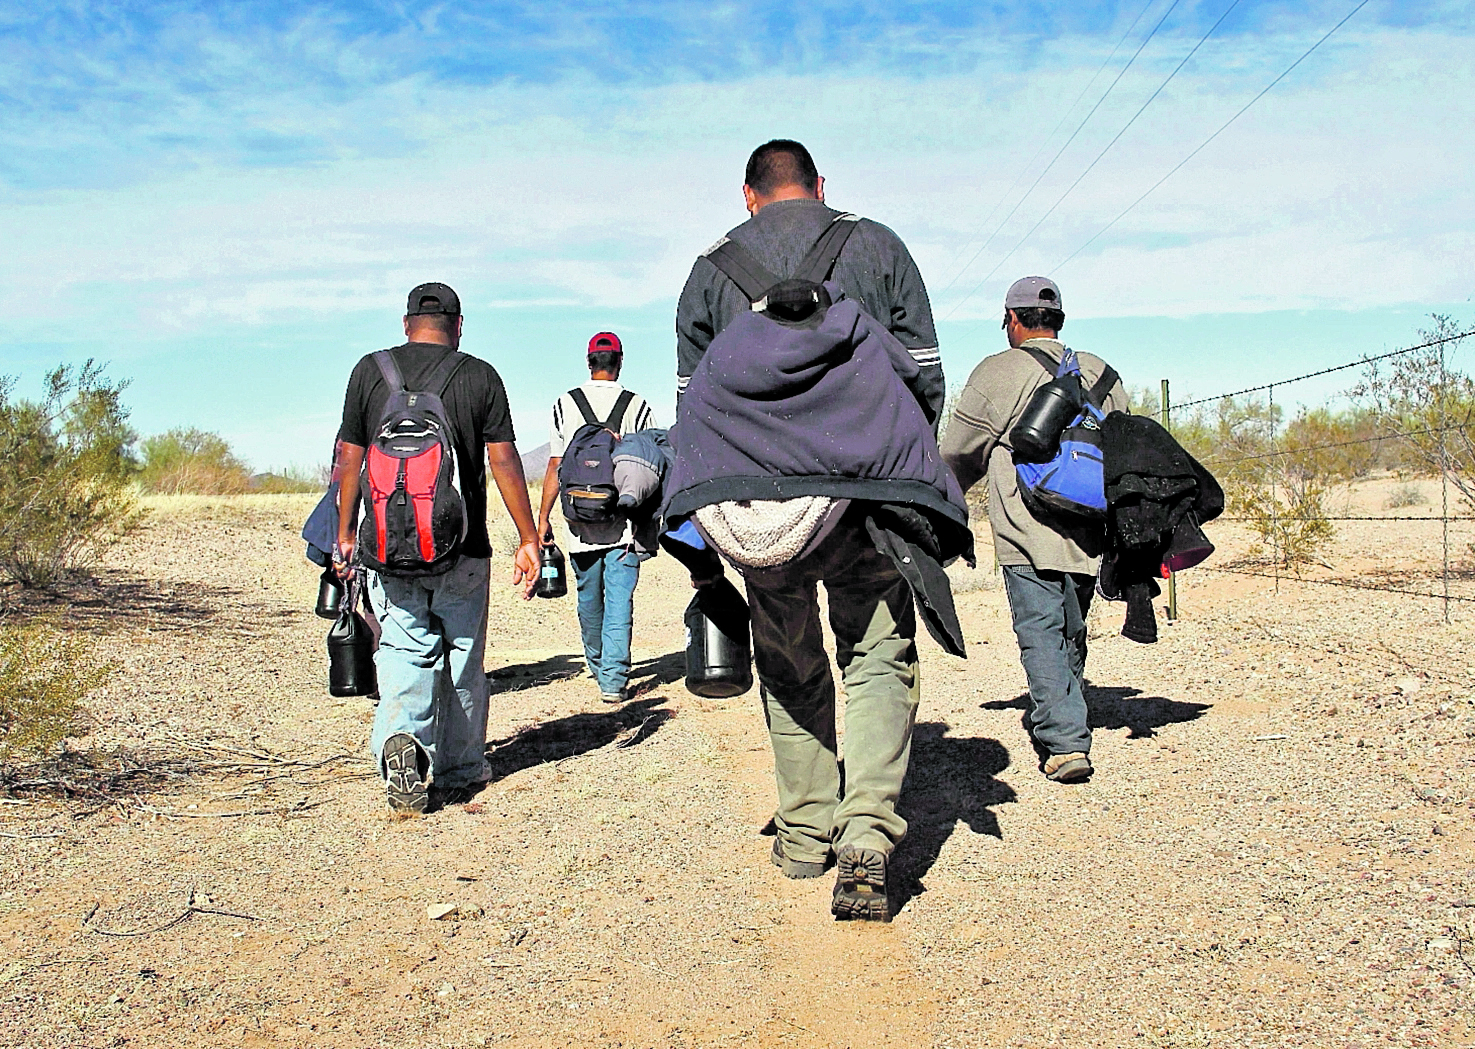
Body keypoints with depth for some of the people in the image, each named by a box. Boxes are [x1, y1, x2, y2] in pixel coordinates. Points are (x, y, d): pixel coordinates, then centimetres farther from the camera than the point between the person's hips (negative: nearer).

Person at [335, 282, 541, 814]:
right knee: (462, 661, 12)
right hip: (463, 550, 0)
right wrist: (528, 539, 0)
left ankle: (401, 740, -22)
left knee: (405, 653, 4)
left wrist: (344, 533, 14)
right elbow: (504, 460, -4)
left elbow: (350, 457, 5)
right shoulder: (480, 376, -1)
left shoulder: (370, 371, 3)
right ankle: (460, 770, 22)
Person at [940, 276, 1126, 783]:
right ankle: (1054, 720, 32)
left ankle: (1065, 741, -14)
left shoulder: (997, 371, -3)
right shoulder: (1101, 374, 13)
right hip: (1088, 536, 6)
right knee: (1072, 633, 17)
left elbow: (958, 455, 2)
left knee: (1040, 633, -5)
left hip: (1027, 534, -5)